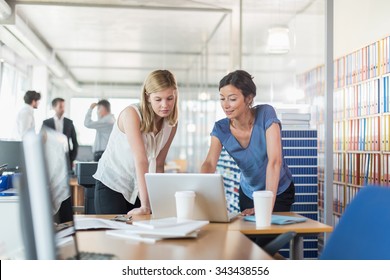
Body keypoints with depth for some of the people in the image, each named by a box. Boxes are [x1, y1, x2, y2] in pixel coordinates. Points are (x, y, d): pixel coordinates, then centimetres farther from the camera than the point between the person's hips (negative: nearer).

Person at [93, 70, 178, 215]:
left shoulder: (171, 124, -4)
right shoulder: (132, 113, -22)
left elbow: (158, 164, 0)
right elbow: (141, 159, -29)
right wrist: (145, 205, -33)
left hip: (139, 187, 5)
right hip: (112, 184, -4)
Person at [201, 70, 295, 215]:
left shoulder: (266, 114, -25)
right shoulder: (221, 128, -13)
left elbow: (274, 161, -32)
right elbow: (210, 164, -26)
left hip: (279, 192, -3)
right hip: (248, 193, 4)